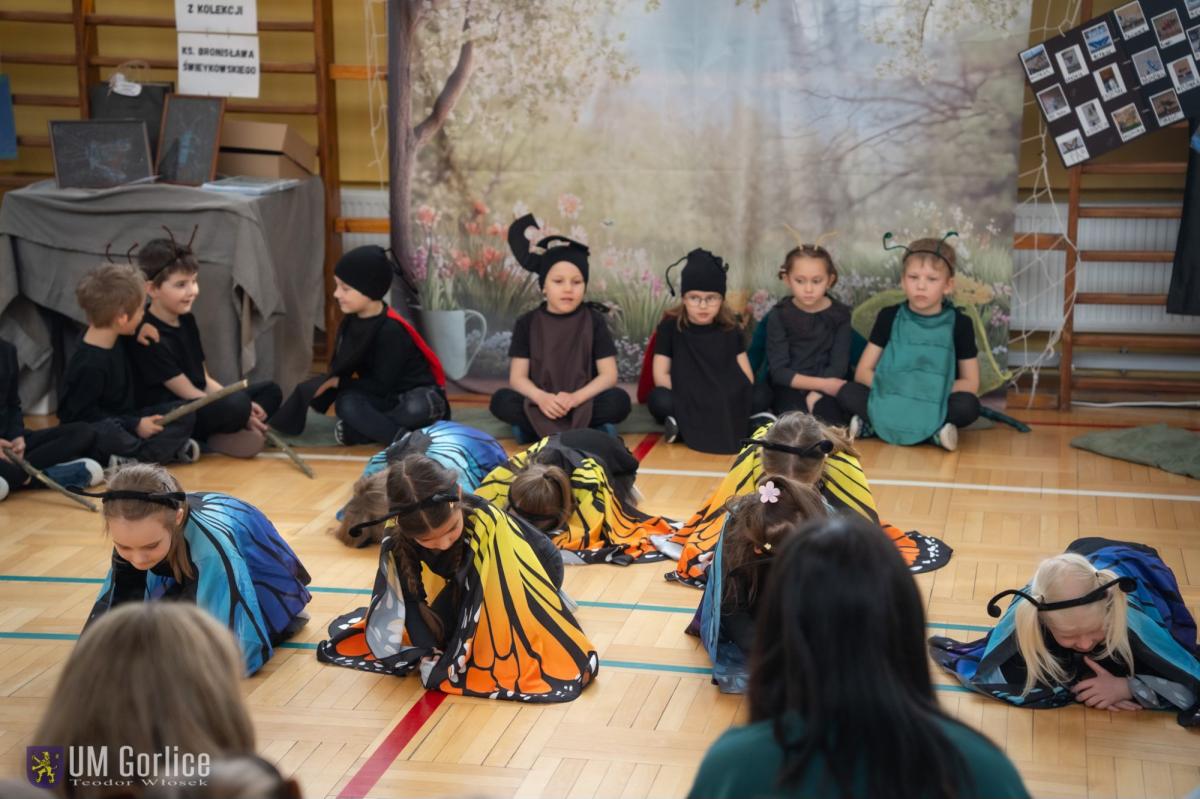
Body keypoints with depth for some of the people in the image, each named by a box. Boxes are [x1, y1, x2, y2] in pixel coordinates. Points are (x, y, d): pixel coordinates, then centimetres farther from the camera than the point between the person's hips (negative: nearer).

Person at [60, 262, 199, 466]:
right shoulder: (90, 364, -23)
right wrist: (134, 425, -21)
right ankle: (170, 450, -29)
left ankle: (134, 459, -25)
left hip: (123, 422, 9)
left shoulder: (116, 339, 3)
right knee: (108, 433, -43)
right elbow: (83, 414, -22)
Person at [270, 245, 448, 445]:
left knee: (417, 408, -41)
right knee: (346, 403, -25)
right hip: (385, 399, 6)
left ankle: (358, 430, -27)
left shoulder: (390, 330, -22)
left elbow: (382, 385, -19)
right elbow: (340, 371, 5)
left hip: (421, 395, -6)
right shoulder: (351, 322, 0)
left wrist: (340, 383, -12)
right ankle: (403, 437, -36)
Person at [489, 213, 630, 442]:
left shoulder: (594, 320, 2)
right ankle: (588, 429, -24)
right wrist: (542, 398, -25)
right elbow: (517, 377, -2)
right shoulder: (527, 323, 4)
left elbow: (608, 375, -4)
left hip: (584, 403, 0)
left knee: (619, 401, -29)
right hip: (540, 404, 0)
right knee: (501, 401, -28)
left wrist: (576, 398, -23)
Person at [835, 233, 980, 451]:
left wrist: (932, 390, -16)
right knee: (847, 393, -24)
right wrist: (893, 388, -18)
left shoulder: (959, 323, -2)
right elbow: (863, 372, 1)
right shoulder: (889, 317, 2)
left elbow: (970, 384, 0)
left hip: (936, 406, -1)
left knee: (968, 406, -31)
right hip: (891, 401, 1)